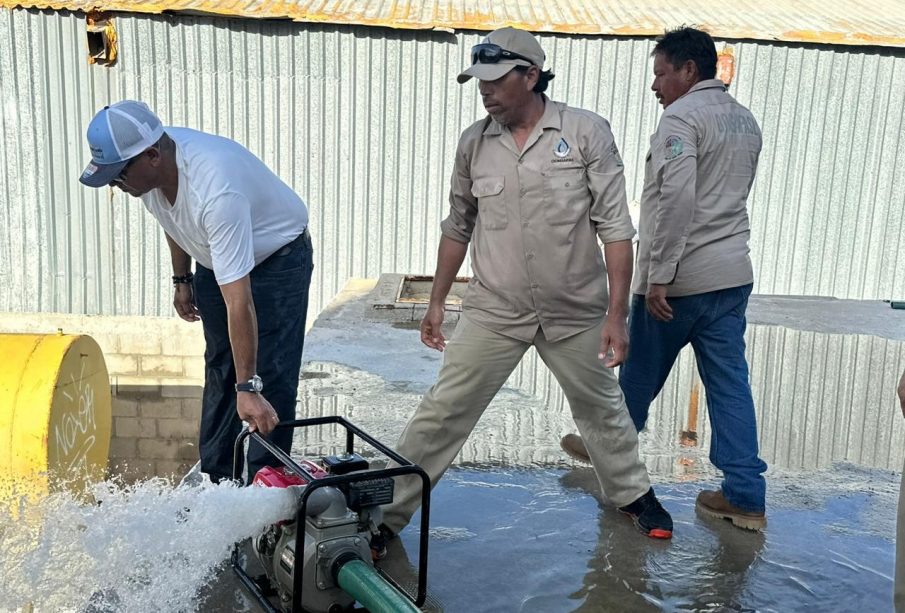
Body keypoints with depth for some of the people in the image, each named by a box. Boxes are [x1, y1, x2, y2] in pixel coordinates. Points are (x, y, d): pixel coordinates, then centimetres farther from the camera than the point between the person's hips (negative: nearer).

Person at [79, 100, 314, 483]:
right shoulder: (152, 164, -18)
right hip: (215, 257, 8)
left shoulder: (216, 191, -42)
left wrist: (248, 387, -40)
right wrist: (182, 279, 12)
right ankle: (214, 477, 26)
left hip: (277, 258, -8)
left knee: (271, 378, -15)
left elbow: (239, 301, -42)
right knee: (219, 367, 14)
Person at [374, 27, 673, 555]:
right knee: (443, 412, 0)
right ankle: (389, 513, 12)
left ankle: (633, 493, 43)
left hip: (576, 313, -1)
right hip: (494, 312, 1)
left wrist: (617, 314, -12)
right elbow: (458, 227, 10)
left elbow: (615, 227, -9)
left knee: (602, 408, 19)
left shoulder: (586, 132, -10)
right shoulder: (474, 143, -1)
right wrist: (437, 302, 12)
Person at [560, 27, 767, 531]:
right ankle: (745, 496, 8)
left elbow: (676, 199, -24)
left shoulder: (682, 117, -13)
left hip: (680, 278, -7)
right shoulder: (746, 120, 15)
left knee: (641, 374, 12)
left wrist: (658, 275, -22)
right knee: (731, 383, 7)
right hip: (733, 275, 7)